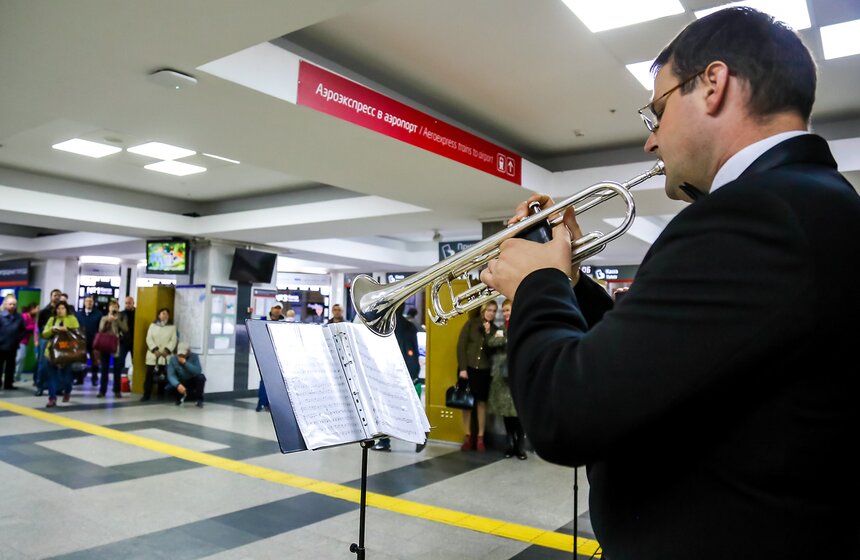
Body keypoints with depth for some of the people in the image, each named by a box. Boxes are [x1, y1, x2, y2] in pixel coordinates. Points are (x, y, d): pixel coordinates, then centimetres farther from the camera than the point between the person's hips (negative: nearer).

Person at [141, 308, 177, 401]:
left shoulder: (172, 327, 10)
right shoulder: (153, 325, 11)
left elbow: (173, 340, 0)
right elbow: (149, 339, 1)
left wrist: (167, 350, -14)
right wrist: (155, 350, -12)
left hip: (166, 355, 0)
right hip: (153, 354, 0)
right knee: (149, 375, -5)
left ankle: (161, 395, 8)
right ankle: (146, 395, -1)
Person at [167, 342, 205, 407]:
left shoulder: (194, 356, -18)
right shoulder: (173, 359, -15)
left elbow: (198, 371, -30)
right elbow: (171, 375, -23)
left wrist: (185, 363, -38)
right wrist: (178, 385, -42)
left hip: (192, 382, -1)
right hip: (181, 383, 1)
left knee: (201, 377, -32)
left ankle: (199, 400, -13)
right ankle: (180, 398, 8)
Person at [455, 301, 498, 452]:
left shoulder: (494, 329, 7)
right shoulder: (471, 323, 0)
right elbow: (461, 345, -4)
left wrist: (488, 334, -11)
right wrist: (462, 368, -10)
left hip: (484, 370, 2)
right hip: (468, 368, -2)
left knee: (481, 402, 4)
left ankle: (480, 438, 10)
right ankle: (467, 436, 12)